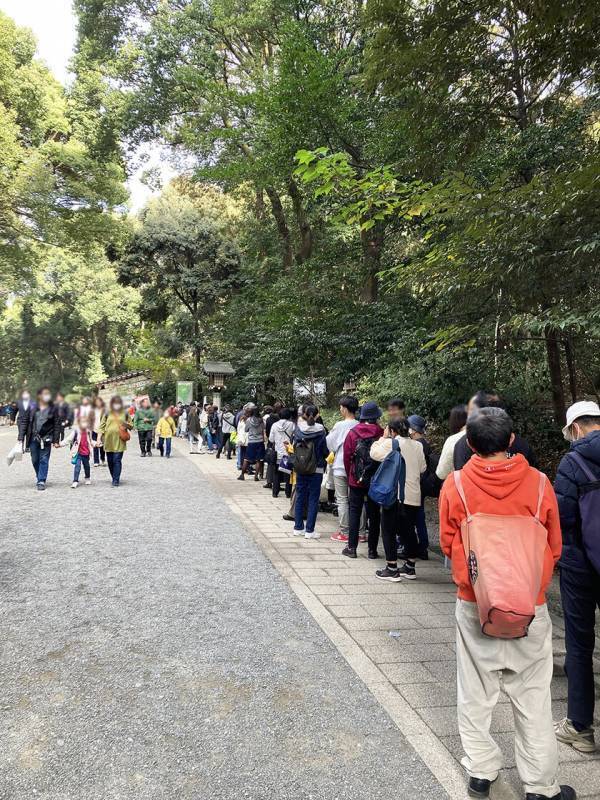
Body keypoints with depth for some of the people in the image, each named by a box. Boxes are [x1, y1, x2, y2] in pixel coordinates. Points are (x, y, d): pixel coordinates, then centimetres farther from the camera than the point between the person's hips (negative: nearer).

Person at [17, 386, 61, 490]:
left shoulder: (53, 409, -1)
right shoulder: (31, 407, 0)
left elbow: (57, 425, 0)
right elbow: (23, 422, 0)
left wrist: (56, 440, -3)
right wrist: (21, 438, -6)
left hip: (46, 439, -1)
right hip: (33, 438, 2)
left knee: (44, 460, -2)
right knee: (35, 460, 11)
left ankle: (41, 481, 3)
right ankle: (39, 477, 32)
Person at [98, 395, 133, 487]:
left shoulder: (125, 414, 7)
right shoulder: (107, 414, 7)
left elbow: (131, 426, 13)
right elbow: (102, 426, 7)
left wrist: (126, 424, -9)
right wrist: (100, 437, -2)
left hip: (119, 441, -2)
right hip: (108, 441, 2)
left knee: (117, 460, -9)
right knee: (110, 461, 8)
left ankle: (116, 480, -5)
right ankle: (114, 478, 24)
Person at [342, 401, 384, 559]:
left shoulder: (352, 433, -5)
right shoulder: (382, 434, -10)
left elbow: (347, 458, -1)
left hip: (356, 480, 0)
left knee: (354, 512, 9)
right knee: (374, 514, 10)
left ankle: (352, 547, 10)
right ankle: (372, 549, 14)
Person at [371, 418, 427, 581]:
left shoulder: (390, 443, -10)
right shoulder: (418, 446, 5)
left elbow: (374, 453, 1)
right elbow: (423, 468, 10)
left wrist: (383, 438, 10)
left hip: (395, 495, -5)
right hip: (414, 496, 6)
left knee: (389, 531, 5)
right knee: (409, 531, 16)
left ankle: (392, 569, 5)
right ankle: (410, 567, 23)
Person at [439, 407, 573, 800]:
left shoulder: (456, 485, -10)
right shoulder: (538, 483, -9)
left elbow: (448, 543, 2)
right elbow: (554, 547, 2)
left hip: (475, 606, 0)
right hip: (531, 608, 0)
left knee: (476, 695, 16)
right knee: (533, 700, 14)